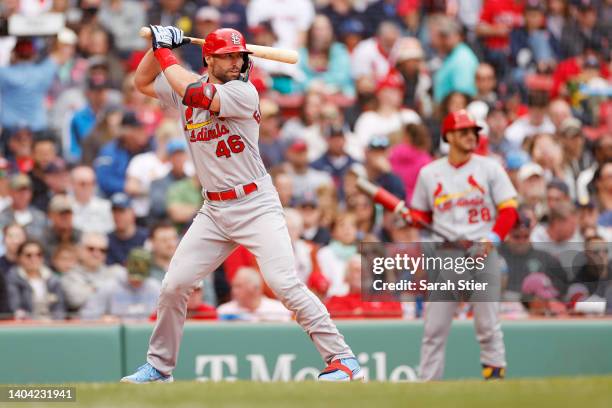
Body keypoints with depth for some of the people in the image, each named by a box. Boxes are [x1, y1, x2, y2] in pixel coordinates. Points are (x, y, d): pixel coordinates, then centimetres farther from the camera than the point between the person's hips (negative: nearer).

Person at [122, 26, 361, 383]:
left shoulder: (243, 92, -12)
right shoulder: (187, 89, 7)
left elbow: (195, 93, -25)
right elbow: (143, 82, 21)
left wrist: (166, 55, -12)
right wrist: (158, 45, 5)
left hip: (256, 205, -6)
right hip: (214, 211, 6)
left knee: (285, 284, -18)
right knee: (174, 286, 2)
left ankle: (343, 358, -13)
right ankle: (159, 366, 19)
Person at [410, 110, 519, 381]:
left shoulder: (489, 168, 7)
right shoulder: (429, 173, 12)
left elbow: (509, 210, 2)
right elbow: (421, 214, 19)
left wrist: (494, 237, -15)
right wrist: (411, 218, -5)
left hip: (481, 253, -1)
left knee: (487, 322, -5)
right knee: (434, 326, -1)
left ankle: (495, 369, 3)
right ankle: (428, 382, 2)